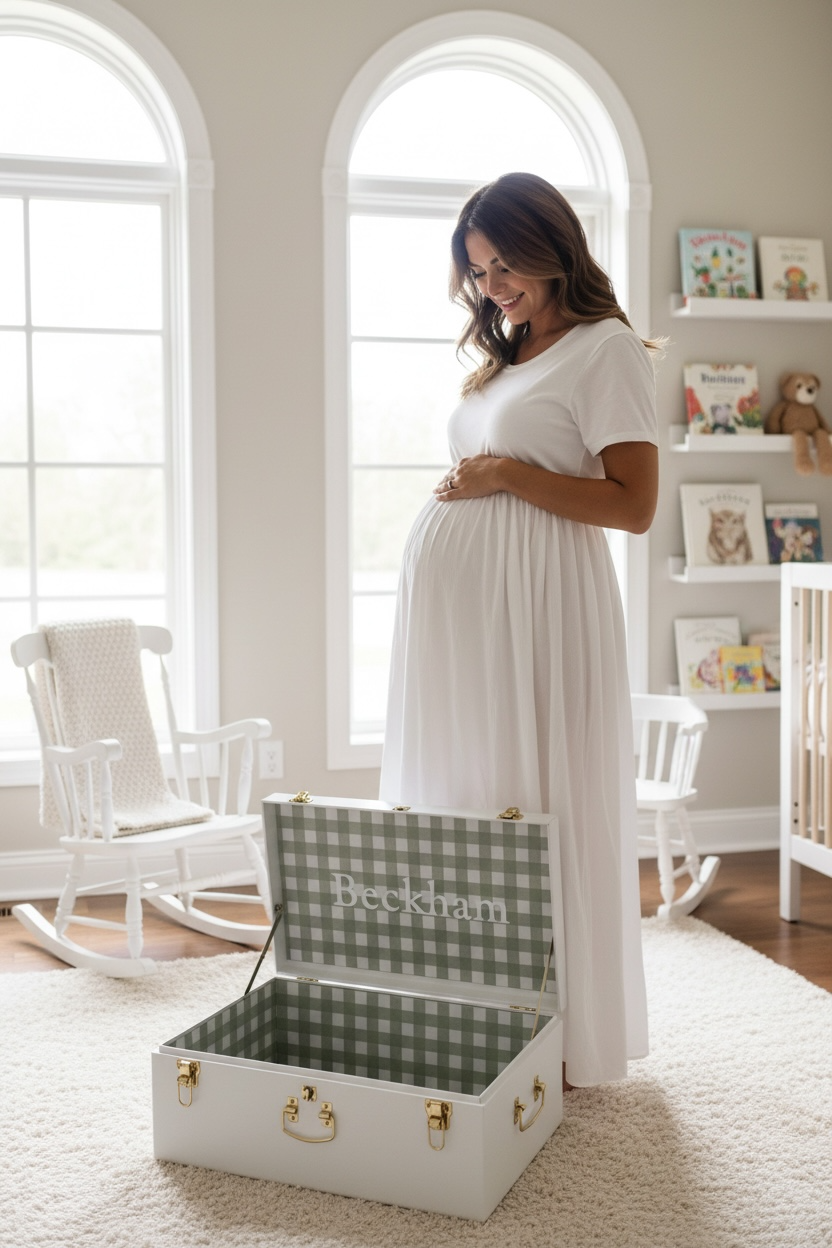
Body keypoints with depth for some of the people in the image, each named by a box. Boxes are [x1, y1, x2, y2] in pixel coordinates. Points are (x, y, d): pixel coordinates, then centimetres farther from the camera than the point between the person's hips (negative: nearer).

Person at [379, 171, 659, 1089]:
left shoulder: (607, 349, -3)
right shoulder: (500, 361, 21)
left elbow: (634, 505, -12)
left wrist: (506, 474, -12)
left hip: (535, 604, -8)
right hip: (454, 601, 8)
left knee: (540, 807, -3)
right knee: (457, 804, 10)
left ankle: (567, 1039, 11)